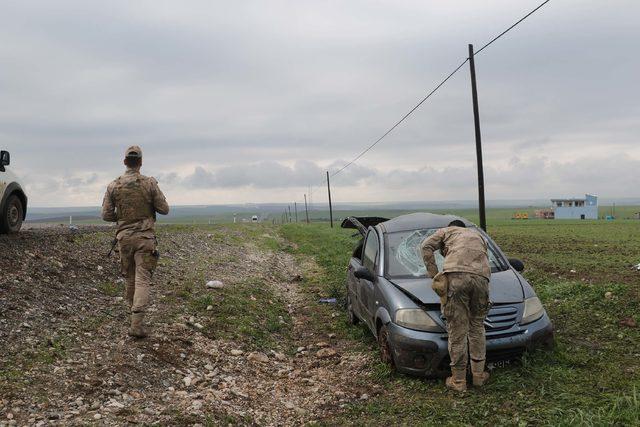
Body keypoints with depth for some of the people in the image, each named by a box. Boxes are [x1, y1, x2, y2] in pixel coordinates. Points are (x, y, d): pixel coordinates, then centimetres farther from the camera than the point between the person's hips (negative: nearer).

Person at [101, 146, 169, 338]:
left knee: (130, 277, 21)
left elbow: (106, 215, 2)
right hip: (145, 237, -3)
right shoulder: (150, 183, -8)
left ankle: (134, 310, 40)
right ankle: (136, 324, -12)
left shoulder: (113, 186, 0)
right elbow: (164, 209, -4)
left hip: (124, 237, 3)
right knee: (142, 280, -4)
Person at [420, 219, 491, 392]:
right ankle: (479, 374, 24)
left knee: (457, 331, 1)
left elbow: (426, 246, 13)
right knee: (477, 327, 18)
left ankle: (458, 380, 8)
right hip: (482, 277, 4)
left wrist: (434, 274, 15)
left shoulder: (445, 231, 29)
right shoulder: (477, 234, 40)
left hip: (456, 276, -4)